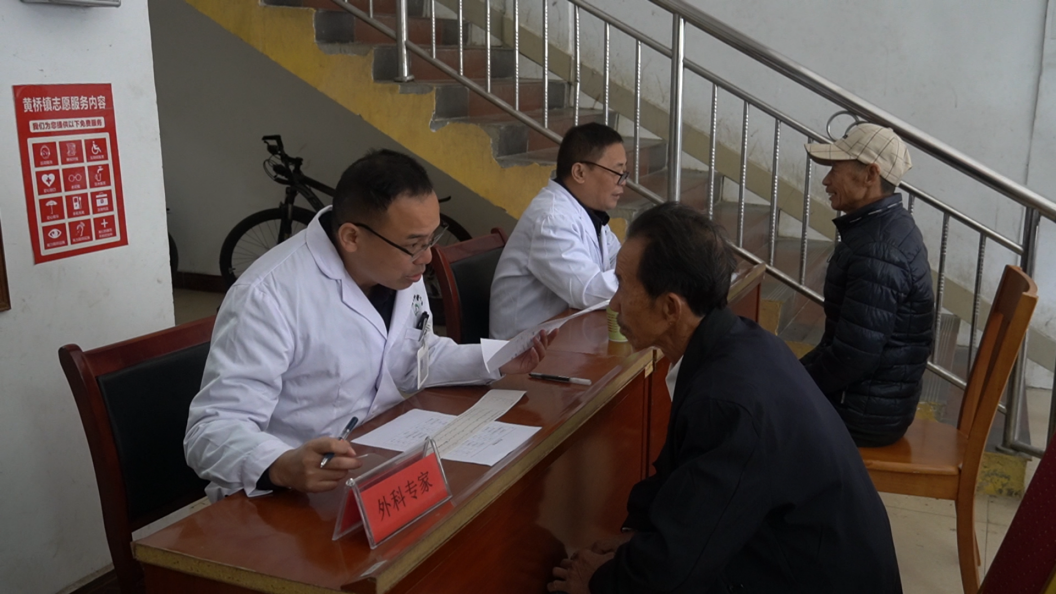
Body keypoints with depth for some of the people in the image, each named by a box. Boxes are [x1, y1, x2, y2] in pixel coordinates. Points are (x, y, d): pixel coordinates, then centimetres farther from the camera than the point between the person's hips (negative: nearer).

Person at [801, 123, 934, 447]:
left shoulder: (877, 253, -26)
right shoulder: (887, 226, 6)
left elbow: (853, 357, -26)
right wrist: (796, 372, 8)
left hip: (865, 411, -9)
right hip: (876, 396, 9)